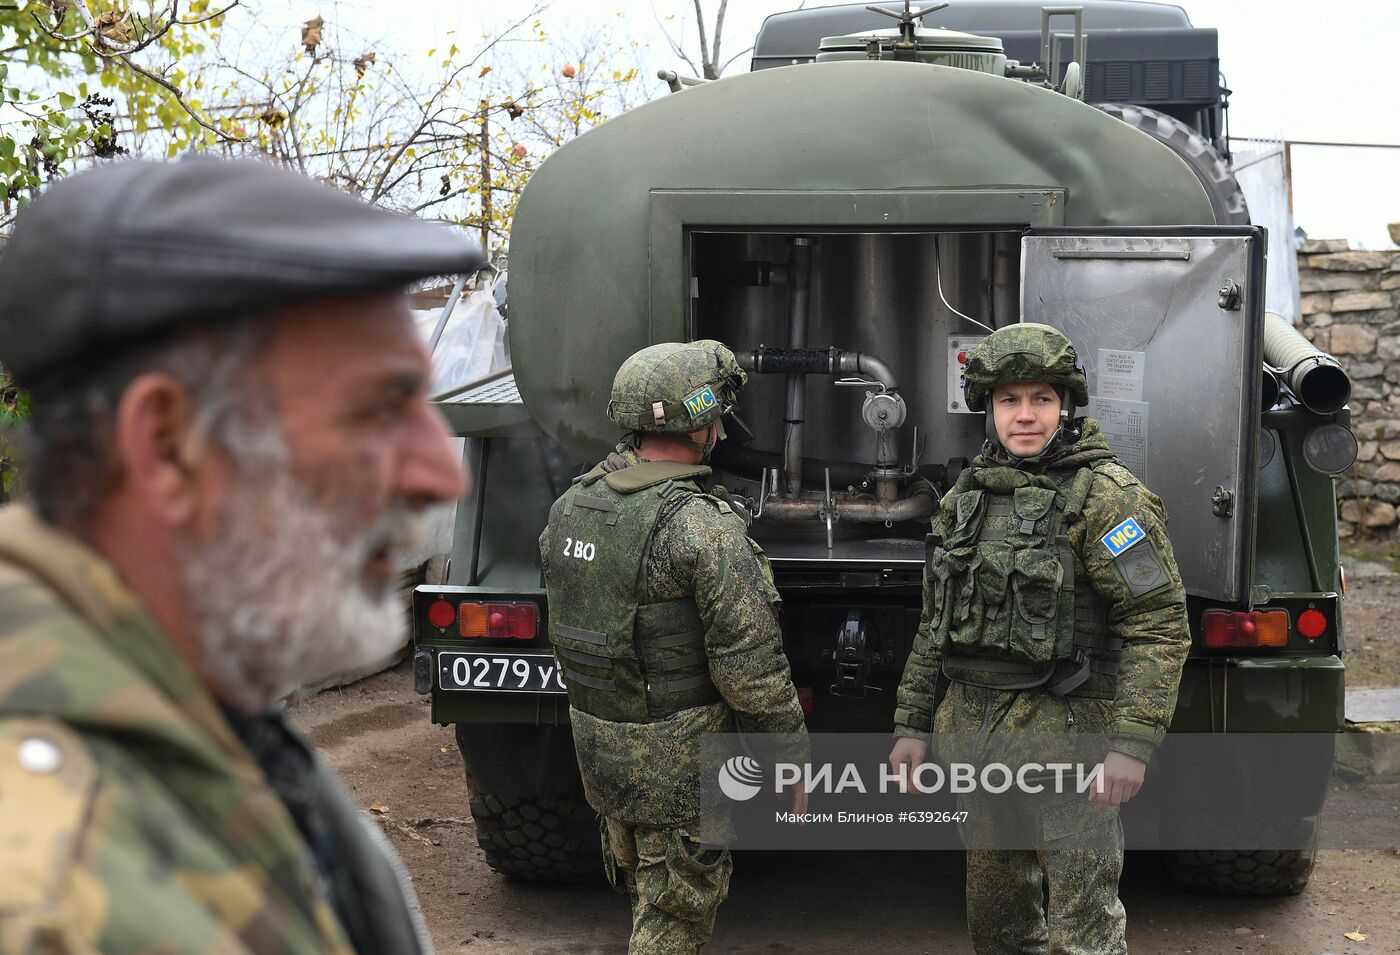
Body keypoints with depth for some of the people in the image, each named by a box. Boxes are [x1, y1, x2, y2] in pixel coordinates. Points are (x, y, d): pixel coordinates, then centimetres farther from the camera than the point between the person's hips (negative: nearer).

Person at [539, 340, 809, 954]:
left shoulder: (570, 508, 1)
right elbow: (751, 668, -21)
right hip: (679, 761, -7)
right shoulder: (703, 527, -23)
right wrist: (795, 763, -11)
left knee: (647, 893, 24)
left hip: (597, 743, 7)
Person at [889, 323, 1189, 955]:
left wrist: (1133, 742, -20)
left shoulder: (1106, 496, -9)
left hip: (1064, 732, -6)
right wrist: (912, 724, 15)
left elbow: (1159, 624, -13)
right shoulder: (966, 497, 12)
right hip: (971, 731, 7)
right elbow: (935, 625, 19)